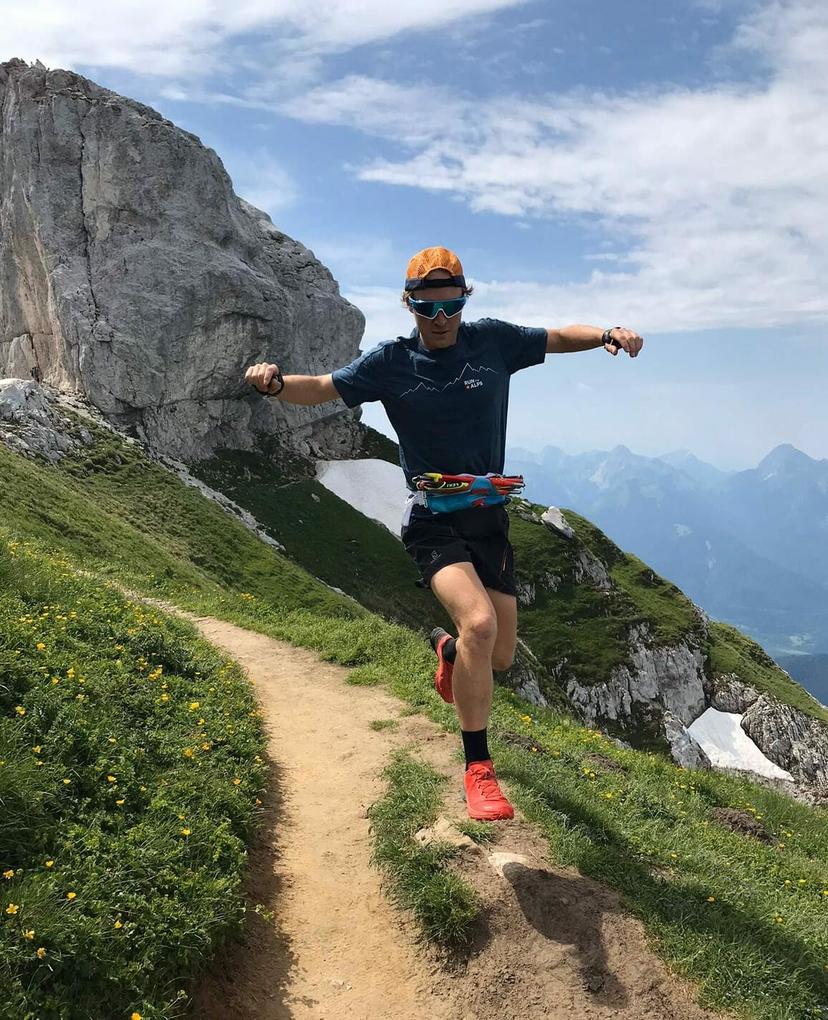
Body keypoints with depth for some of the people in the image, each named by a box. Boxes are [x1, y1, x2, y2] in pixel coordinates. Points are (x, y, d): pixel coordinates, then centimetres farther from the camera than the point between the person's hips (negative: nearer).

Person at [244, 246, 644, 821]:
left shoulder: (492, 341, 1)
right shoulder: (391, 362, -4)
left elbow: (558, 338, 11)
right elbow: (321, 389, -6)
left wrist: (607, 335, -8)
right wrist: (276, 383, -27)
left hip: (489, 519, 4)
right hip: (433, 521, -3)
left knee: (500, 656, 9)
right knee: (479, 622, -29)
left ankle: (447, 649, 47)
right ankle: (479, 768, -12)